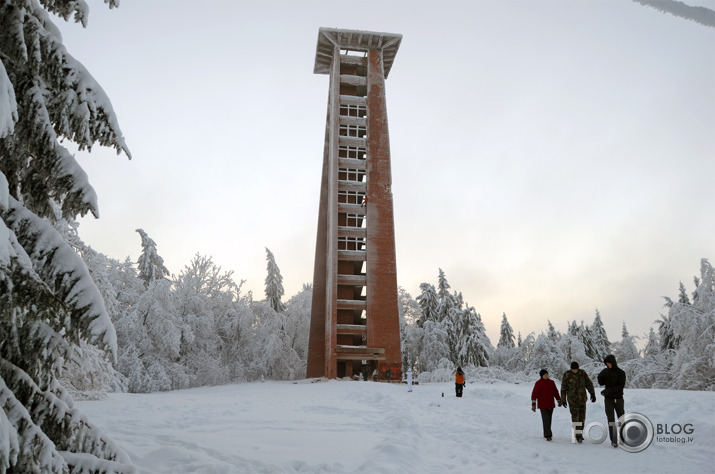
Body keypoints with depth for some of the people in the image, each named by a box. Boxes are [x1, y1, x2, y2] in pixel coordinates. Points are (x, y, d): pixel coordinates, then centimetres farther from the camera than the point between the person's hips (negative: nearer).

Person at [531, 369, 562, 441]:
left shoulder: (551, 382, 7)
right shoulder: (538, 383, -9)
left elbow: (555, 392, 20)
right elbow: (534, 394, -13)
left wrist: (559, 400, 23)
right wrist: (533, 404, -19)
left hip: (550, 405, 5)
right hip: (542, 405, -5)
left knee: (549, 420, 12)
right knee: (546, 420, -11)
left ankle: (546, 434, 25)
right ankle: (548, 435, -13)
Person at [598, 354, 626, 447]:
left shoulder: (621, 372, -7)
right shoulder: (605, 371, 3)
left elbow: (621, 386, -15)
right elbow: (601, 383, 1)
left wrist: (608, 390, -23)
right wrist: (600, 376, -18)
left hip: (618, 399, -2)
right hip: (608, 399, 2)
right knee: (611, 420, -4)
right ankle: (613, 441, 0)